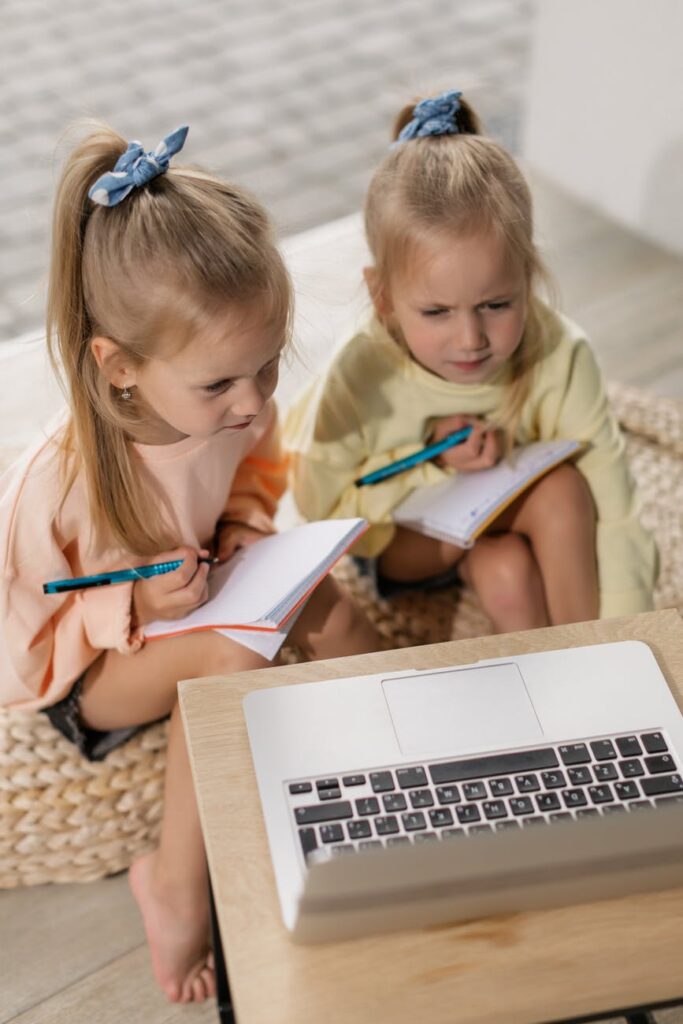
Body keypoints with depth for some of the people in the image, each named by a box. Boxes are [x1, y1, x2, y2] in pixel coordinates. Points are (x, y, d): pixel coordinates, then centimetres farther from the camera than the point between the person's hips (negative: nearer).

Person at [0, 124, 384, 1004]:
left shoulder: (233, 408, -18)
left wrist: (247, 522, -14)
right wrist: (132, 608, -36)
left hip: (183, 597, 6)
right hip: (77, 669, -6)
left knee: (326, 603, -18)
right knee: (229, 652, -34)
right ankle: (173, 884, -20)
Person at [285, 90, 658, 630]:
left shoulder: (560, 356, -28)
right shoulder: (360, 378, -30)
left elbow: (610, 504, -25)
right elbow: (322, 507, -19)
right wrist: (433, 467, -31)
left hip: (519, 521, 2)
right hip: (404, 542, -2)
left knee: (566, 488, -28)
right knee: (505, 566, -29)